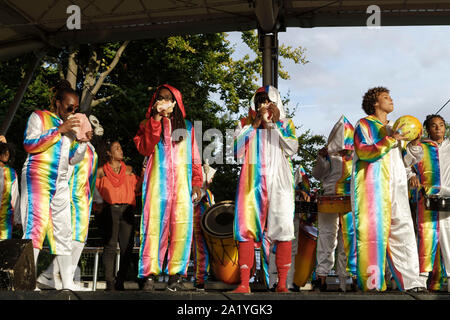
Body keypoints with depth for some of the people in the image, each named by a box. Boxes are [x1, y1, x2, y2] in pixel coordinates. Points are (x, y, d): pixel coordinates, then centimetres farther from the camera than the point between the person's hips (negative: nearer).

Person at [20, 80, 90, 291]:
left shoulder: (71, 126, 20)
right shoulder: (39, 117, 4)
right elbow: (29, 144, -10)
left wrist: (83, 142, 1)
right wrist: (59, 130, -14)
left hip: (61, 183, 6)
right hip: (37, 178, -6)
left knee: (63, 230, 4)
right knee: (36, 225, -16)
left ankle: (68, 283, 6)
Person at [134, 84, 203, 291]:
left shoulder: (186, 126, 20)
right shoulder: (149, 124, 15)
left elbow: (194, 157, 17)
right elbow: (145, 148, -4)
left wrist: (196, 182, 7)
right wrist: (156, 119, -6)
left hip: (182, 182, 2)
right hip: (157, 181, -2)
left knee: (181, 227, -7)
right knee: (154, 225, -9)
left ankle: (176, 276, -3)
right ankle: (150, 276, -8)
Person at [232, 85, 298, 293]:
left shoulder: (285, 124, 15)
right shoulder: (245, 124, 15)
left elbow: (292, 149, -2)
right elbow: (238, 151, 0)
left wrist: (275, 123, -4)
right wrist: (255, 124, -2)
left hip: (279, 182, 0)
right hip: (252, 182, 0)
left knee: (282, 228, -8)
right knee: (246, 229, -7)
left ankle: (282, 283, -3)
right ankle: (244, 283, -5)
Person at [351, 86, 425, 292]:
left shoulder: (393, 129, 27)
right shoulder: (365, 125, 6)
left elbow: (404, 162, 24)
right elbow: (364, 152, -11)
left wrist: (414, 144, 8)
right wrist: (391, 140, -16)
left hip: (395, 187, 6)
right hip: (372, 185, -6)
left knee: (402, 230, -2)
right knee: (373, 231, -9)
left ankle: (410, 282, -3)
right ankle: (372, 283, -7)